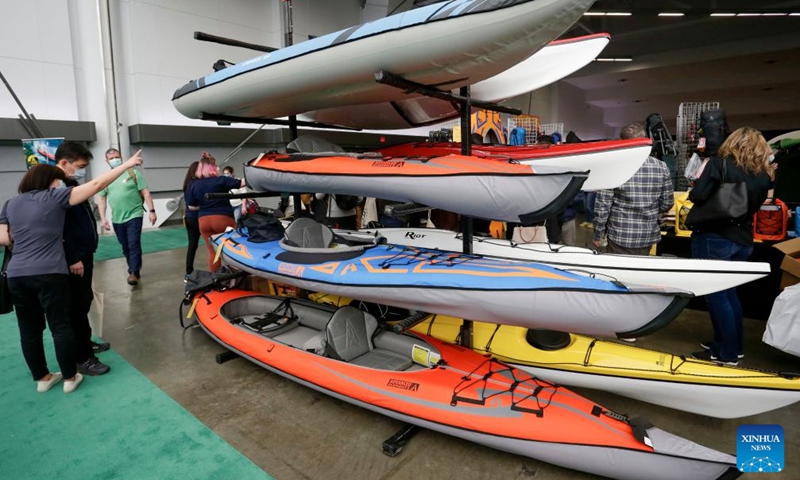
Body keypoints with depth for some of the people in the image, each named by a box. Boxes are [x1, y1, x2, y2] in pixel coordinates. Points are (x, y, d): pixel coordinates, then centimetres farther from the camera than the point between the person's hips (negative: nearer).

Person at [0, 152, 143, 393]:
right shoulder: (54, 197, -1)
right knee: (61, 326, 4)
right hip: (49, 274, -6)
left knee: (29, 329, 14)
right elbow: (96, 184, -5)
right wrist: (127, 164, -2)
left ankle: (42, 378, 27)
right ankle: (70, 377, 14)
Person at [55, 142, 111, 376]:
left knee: (85, 302, 19)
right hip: (72, 260, -10)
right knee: (77, 307, -2)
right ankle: (82, 358, 7)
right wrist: (72, 259, -22)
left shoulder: (72, 184, 13)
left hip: (84, 255, 10)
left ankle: (86, 343, 33)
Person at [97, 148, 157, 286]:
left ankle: (134, 273, -3)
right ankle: (133, 268, 29)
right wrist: (103, 218, 2)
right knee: (125, 247, 13)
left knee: (134, 245, -8)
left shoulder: (133, 173, -1)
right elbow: (101, 198, 9)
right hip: (117, 219, 4)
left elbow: (146, 192, -3)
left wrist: (151, 211, -10)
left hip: (134, 215, -4)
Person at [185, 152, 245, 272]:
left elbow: (191, 206, 9)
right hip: (223, 219, -4)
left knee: (212, 252, 10)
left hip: (204, 221, 4)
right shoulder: (221, 180, -7)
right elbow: (242, 183, -9)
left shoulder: (194, 185, 5)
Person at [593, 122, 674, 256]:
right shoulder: (661, 167, -2)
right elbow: (667, 203, 4)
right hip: (648, 236, 4)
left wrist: (598, 235, -2)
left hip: (620, 236, -3)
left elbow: (602, 205, -12)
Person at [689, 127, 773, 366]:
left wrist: (700, 180, 1)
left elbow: (698, 196, -20)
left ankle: (727, 353, 11)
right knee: (728, 292, 20)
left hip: (713, 238, -7)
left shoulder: (720, 163, -11)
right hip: (743, 241, 7)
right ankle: (734, 345, 30)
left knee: (715, 296, 2)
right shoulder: (763, 175, 7)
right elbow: (753, 205, 16)